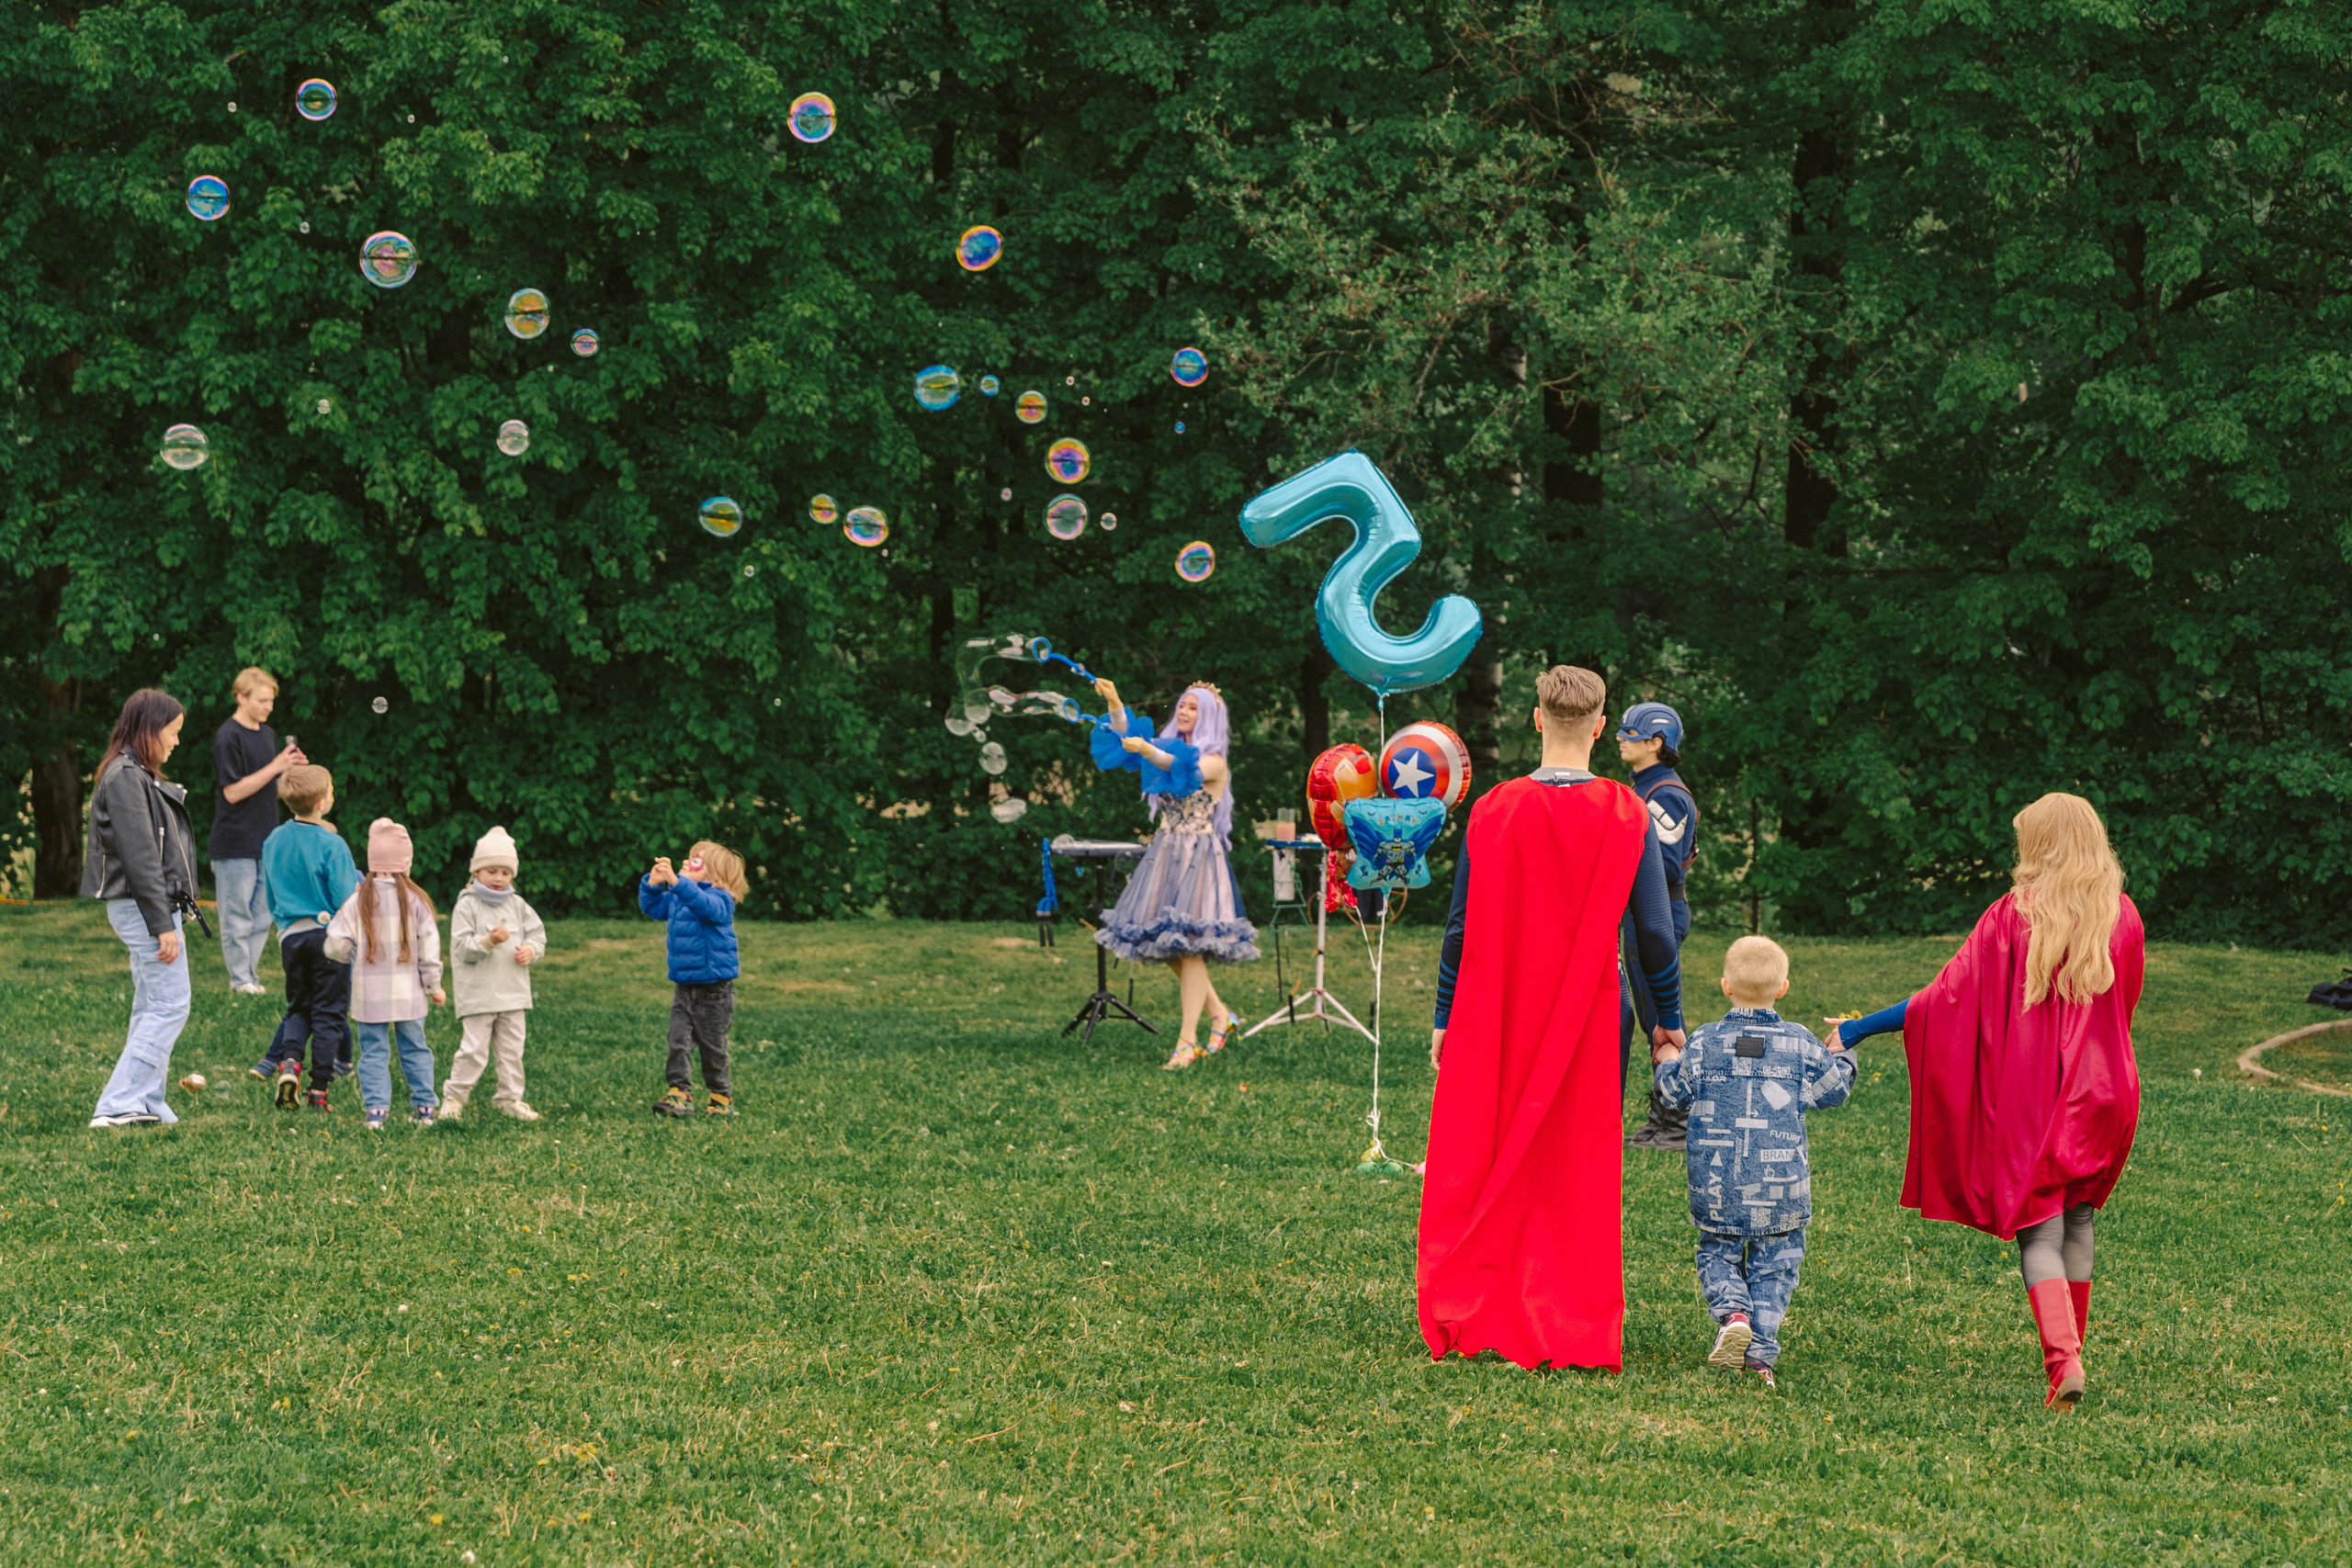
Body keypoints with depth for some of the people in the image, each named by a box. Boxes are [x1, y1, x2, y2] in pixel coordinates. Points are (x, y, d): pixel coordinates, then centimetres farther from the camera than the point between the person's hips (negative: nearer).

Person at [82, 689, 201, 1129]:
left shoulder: (140, 777, 17)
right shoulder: (126, 779, -15)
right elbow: (140, 858, -19)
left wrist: (169, 916, 19)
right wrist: (163, 925, -21)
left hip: (152, 907, 10)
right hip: (143, 907, -10)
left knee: (151, 1007, 12)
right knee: (170, 1006, -10)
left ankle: (146, 1106, 15)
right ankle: (117, 1106, -12)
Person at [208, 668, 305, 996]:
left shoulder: (268, 734, 13)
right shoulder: (228, 737, -12)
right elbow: (233, 791, -16)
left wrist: (292, 770, -1)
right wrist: (275, 767, -19)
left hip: (265, 841, 8)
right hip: (236, 842, -8)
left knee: (262, 914, 9)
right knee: (237, 915, -1)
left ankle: (248, 970, 18)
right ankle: (240, 978, 5)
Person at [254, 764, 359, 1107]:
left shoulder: (273, 841, 4)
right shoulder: (332, 845, -15)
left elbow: (270, 897, 14)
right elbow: (345, 899, -15)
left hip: (291, 936, 5)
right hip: (329, 936, -5)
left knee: (298, 1008, 16)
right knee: (329, 1011, 3)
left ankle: (288, 1060, -9)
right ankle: (319, 1085, 1)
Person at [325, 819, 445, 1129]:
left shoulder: (358, 901, -5)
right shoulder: (415, 900, -4)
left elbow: (336, 946, -5)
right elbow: (429, 947, -1)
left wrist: (354, 957, 17)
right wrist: (433, 986, 9)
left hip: (369, 993, -1)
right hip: (408, 993, 1)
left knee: (374, 1051, 4)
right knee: (415, 1048, 13)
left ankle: (376, 1110, -4)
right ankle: (424, 1107, 15)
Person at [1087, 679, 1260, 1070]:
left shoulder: (1215, 763, -6)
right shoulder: (1168, 748, 13)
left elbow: (1185, 769, -26)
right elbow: (1126, 738, 2)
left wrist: (1147, 750, -43)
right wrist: (1114, 704, -15)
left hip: (1199, 857, -7)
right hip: (1164, 854, 7)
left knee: (1189, 945, -11)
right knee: (1166, 945, 6)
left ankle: (1188, 1039, -12)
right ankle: (1219, 1014, 22)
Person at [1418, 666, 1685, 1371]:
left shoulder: (1494, 811, -6)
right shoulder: (1626, 817, -6)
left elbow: (1461, 928, -2)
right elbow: (1654, 931, -4)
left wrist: (1444, 1020, 7)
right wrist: (1668, 1021, 7)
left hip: (1496, 1022, 0)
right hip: (1590, 1021, 0)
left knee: (1482, 1167, 9)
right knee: (1584, 1173, 7)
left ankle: (1464, 1318, 10)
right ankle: (1576, 1329, 9)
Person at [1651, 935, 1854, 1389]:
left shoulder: (1704, 1043, -4)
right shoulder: (1800, 1044, -3)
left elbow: (1676, 1093, 7)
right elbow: (1831, 1090, 9)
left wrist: (1666, 1062, 28)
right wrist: (1843, 1056, 30)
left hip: (1716, 1182, 0)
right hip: (1780, 1183, 0)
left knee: (1717, 1248, 16)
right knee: (1775, 1259, 11)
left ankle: (1731, 1312, -13)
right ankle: (1760, 1352, 2)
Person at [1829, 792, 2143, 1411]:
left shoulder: (2012, 916, -9)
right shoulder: (2123, 918, -1)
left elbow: (1949, 994, -10)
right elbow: (2122, 1001, 12)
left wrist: (1859, 1029, -3)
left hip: (2028, 1097, -3)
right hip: (2101, 1093, 3)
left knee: (2038, 1232, -1)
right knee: (2077, 1218, 20)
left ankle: (2062, 1360, -20)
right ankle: (2070, 1351, 26)